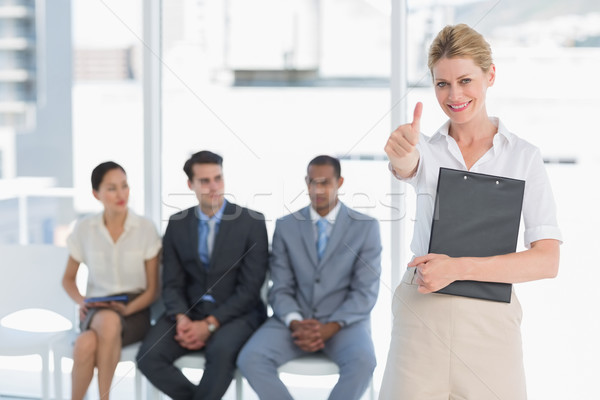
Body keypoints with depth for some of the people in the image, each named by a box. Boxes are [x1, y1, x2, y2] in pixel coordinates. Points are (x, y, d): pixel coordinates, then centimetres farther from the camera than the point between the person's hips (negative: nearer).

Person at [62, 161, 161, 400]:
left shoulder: (146, 228, -1)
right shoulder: (85, 229, 3)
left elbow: (153, 289, 2)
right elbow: (68, 278, 15)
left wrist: (127, 309, -16)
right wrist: (81, 301, -5)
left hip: (134, 311, -1)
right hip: (95, 311, 2)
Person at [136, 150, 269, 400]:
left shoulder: (251, 222, -3)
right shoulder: (177, 224, 8)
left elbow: (250, 287, -8)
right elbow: (172, 284, 7)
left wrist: (210, 324, -17)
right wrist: (182, 318, -15)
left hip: (235, 314, -3)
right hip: (189, 312, 3)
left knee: (221, 351, -36)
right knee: (148, 357, -22)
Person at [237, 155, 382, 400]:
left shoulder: (366, 227, 0)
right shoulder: (286, 226, 6)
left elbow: (365, 292, -4)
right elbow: (281, 289, 4)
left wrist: (330, 328, -19)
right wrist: (295, 324, -17)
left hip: (343, 321, -2)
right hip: (295, 319, 2)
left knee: (363, 361, -35)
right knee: (250, 359, -26)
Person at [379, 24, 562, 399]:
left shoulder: (524, 156, 1)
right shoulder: (427, 148, 6)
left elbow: (547, 260, -8)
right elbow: (405, 167, -20)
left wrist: (458, 268, -18)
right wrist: (401, 150, -43)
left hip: (489, 318, -1)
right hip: (421, 315, 1)